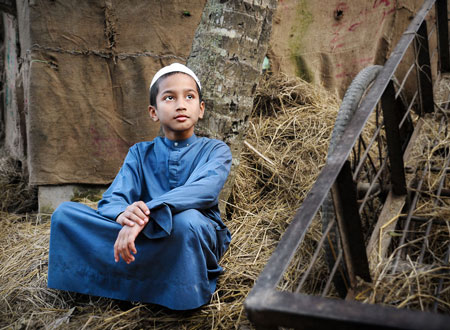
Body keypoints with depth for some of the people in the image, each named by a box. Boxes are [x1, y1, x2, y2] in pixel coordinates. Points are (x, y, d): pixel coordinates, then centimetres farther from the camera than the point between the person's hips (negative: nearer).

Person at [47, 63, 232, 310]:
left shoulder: (215, 150, 0)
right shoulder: (140, 153, 9)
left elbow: (204, 189, -23)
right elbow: (111, 200, -4)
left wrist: (147, 213, -37)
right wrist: (123, 215, -30)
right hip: (147, 239, 4)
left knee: (186, 219, -39)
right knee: (64, 212, -10)